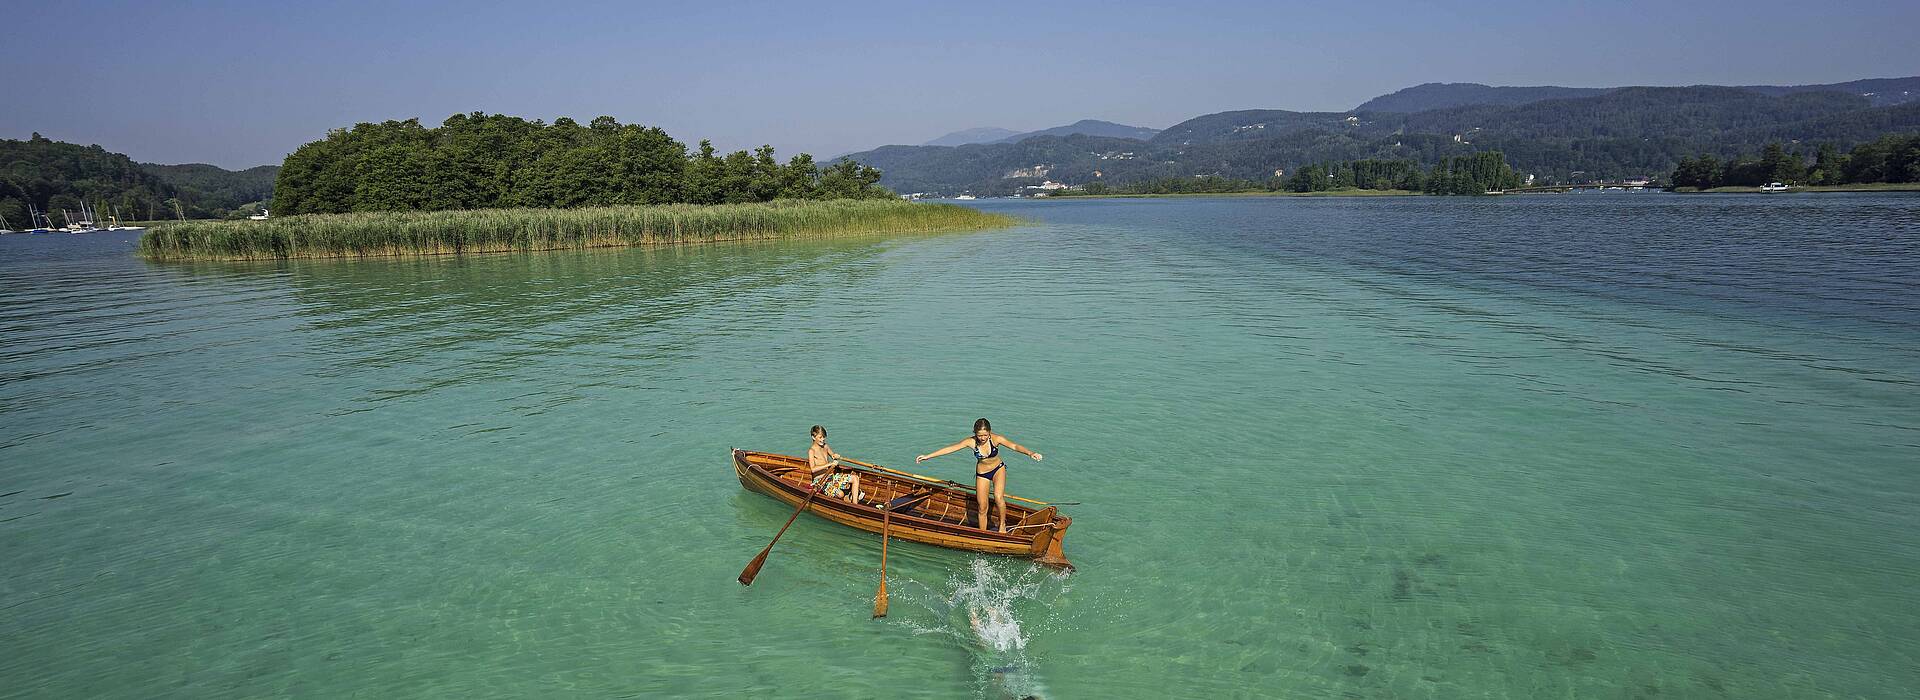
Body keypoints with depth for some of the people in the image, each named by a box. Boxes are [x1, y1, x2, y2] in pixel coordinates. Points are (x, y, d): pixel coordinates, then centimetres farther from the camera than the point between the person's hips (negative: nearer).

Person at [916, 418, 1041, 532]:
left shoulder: (996, 439, -22)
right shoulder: (971, 442, -21)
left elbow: (1014, 446, -28)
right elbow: (949, 449, -19)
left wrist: (1030, 453, -46)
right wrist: (927, 456, -20)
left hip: (998, 469, -1)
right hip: (981, 474, 1)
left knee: (998, 498, -24)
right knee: (982, 508, 2)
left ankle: (1002, 524, 1)